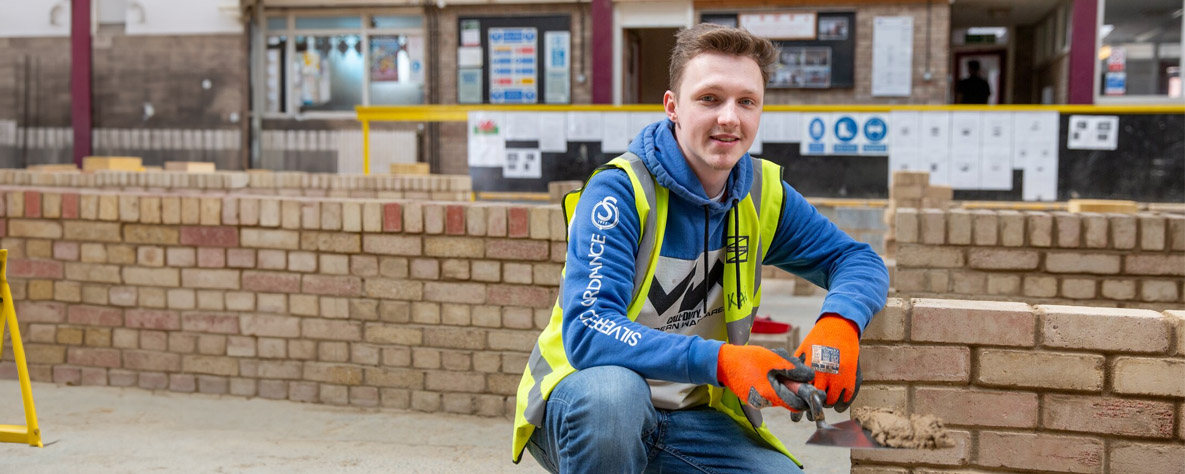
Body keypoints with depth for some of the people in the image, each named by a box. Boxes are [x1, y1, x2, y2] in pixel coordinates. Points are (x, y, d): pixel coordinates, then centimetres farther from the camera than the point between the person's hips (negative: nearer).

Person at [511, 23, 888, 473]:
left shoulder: (762, 194, -1)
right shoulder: (620, 191, -19)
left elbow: (858, 259, 6)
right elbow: (588, 333, -29)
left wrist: (839, 323, -19)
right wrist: (722, 360, -41)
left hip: (690, 418, 5)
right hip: (583, 408, -4)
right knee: (614, 389, -38)